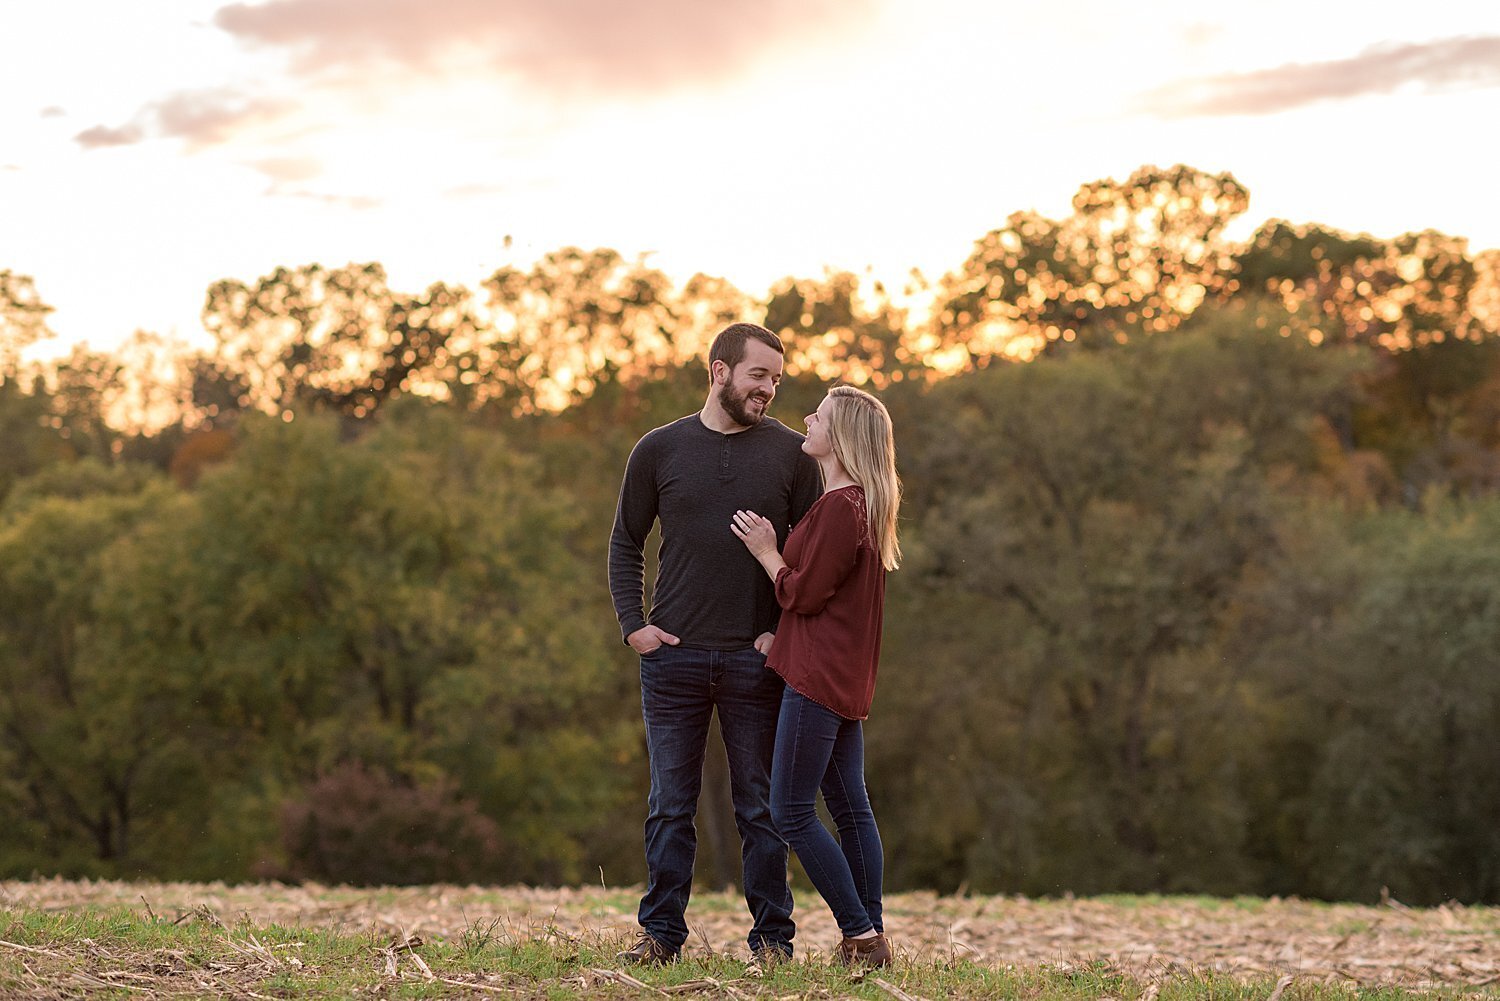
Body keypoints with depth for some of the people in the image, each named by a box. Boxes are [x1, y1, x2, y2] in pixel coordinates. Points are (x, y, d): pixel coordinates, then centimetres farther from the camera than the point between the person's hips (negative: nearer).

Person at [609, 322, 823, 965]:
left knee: (761, 805, 4)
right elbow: (625, 544, 13)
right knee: (670, 803, 5)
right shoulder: (659, 450, 5)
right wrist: (632, 624, 2)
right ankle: (661, 932, 12)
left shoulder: (790, 453, 4)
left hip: (756, 658, 0)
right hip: (672, 654, 0)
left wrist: (787, 630, -3)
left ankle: (772, 936, 11)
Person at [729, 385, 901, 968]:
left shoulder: (839, 507, -17)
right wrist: (775, 549, 13)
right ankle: (871, 939, 13)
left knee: (791, 812, -7)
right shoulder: (862, 504, 15)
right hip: (846, 680, 10)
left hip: (818, 678, -10)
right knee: (849, 806, 11)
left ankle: (861, 935, -6)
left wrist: (767, 552, -3)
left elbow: (803, 594, -16)